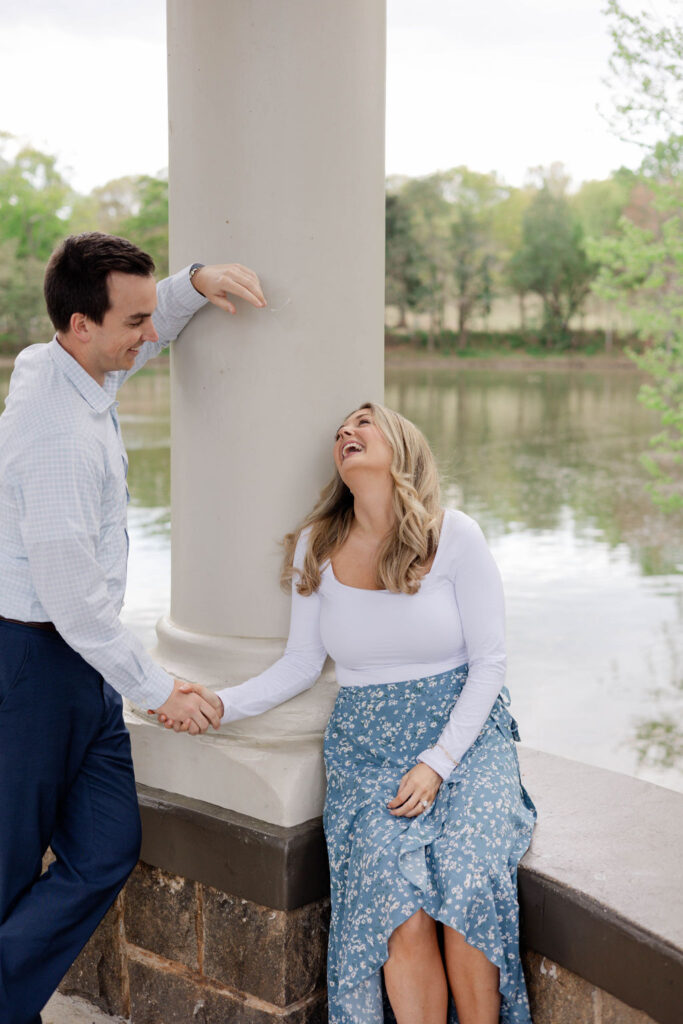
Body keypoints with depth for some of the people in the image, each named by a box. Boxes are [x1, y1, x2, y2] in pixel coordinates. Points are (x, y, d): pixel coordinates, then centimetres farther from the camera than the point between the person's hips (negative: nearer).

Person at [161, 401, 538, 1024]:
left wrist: (439, 762, -13)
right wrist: (223, 705, -5)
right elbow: (301, 665, 9)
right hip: (367, 748, 2)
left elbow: (489, 663, -4)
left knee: (467, 886, -26)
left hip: (464, 737, -1)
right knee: (398, 904, -24)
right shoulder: (316, 547, 3)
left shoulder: (455, 537, -5)